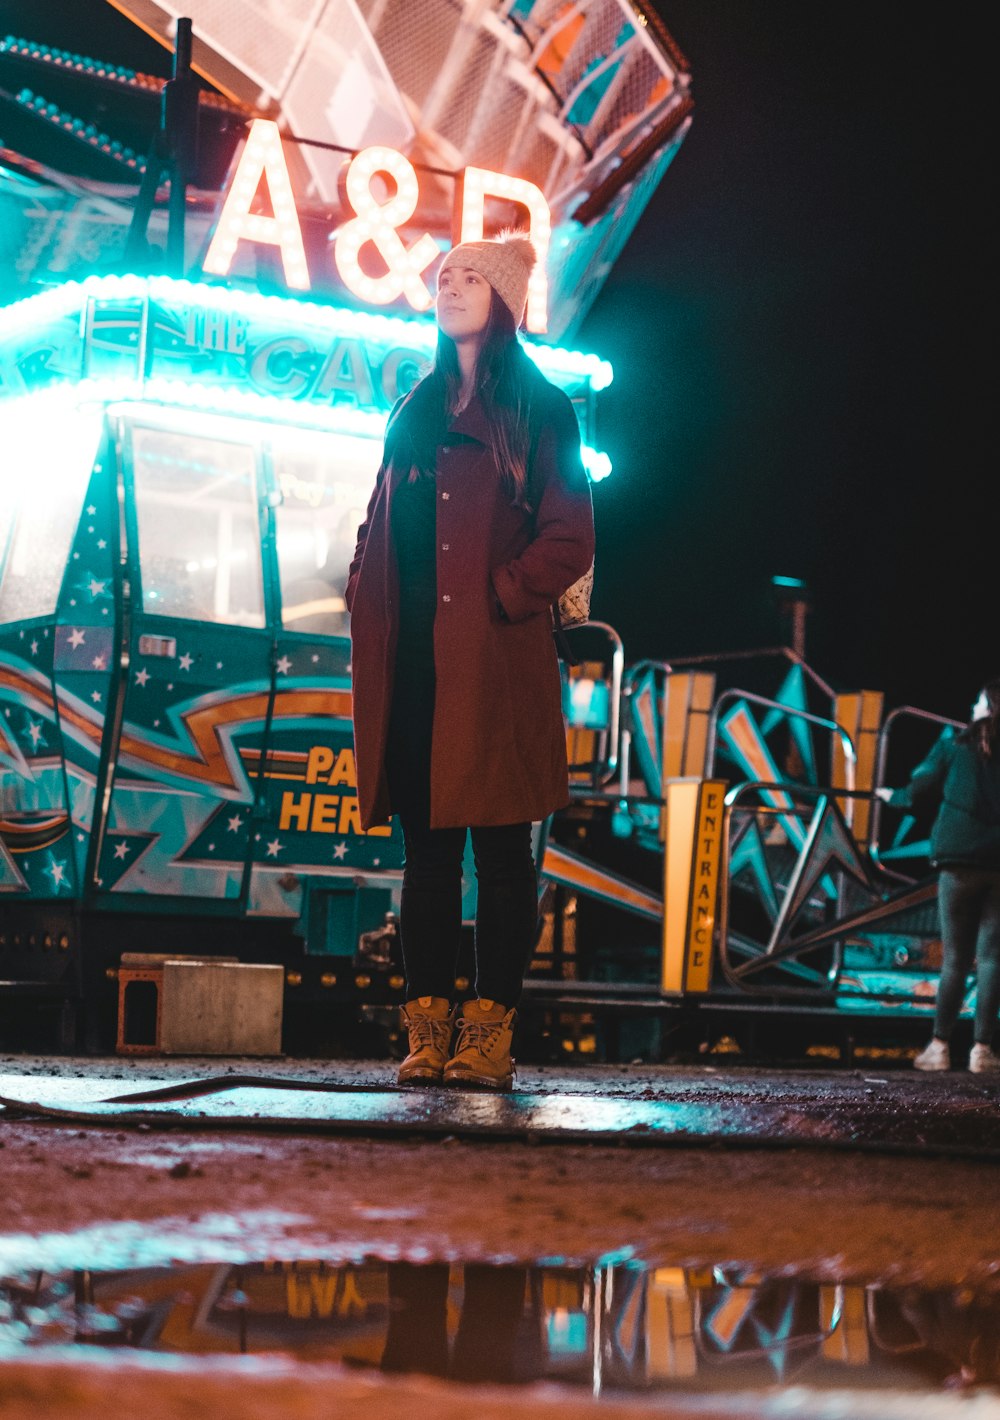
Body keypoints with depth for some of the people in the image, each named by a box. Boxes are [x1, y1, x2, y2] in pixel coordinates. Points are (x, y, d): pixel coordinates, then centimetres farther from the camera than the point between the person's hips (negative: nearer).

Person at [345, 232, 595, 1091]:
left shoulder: (540, 414, 5)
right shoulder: (414, 414, 21)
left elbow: (570, 538, -3)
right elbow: (380, 528, 21)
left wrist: (505, 596, -12)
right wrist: (366, 600, 6)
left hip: (496, 658, -5)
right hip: (414, 663, 5)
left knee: (499, 843, -4)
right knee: (425, 844, 3)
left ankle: (491, 1029, -3)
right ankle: (428, 1026, 5)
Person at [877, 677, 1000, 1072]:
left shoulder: (955, 743, 4)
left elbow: (921, 792, 6)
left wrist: (892, 796, 25)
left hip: (959, 861, 0)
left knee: (955, 958, 5)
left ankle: (940, 1046, 3)